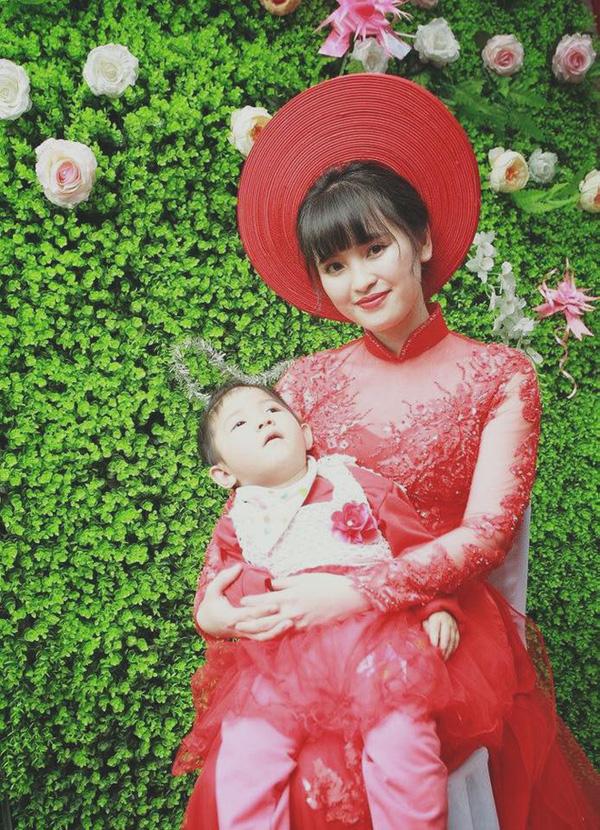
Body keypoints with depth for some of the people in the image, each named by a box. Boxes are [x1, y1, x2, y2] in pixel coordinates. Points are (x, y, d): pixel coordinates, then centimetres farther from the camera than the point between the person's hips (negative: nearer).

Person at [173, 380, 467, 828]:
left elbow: (421, 549, 14)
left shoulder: (357, 483, 13)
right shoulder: (235, 525, 16)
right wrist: (268, 590, -14)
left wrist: (440, 608, 0)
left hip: (371, 634, -1)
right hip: (280, 655, 2)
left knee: (403, 742, -21)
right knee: (244, 755, -18)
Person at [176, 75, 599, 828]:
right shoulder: (308, 383, 6)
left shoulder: (500, 378, -1)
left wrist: (358, 594, -20)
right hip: (314, 638, 2)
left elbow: (488, 531, -9)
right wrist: (210, 600, -13)